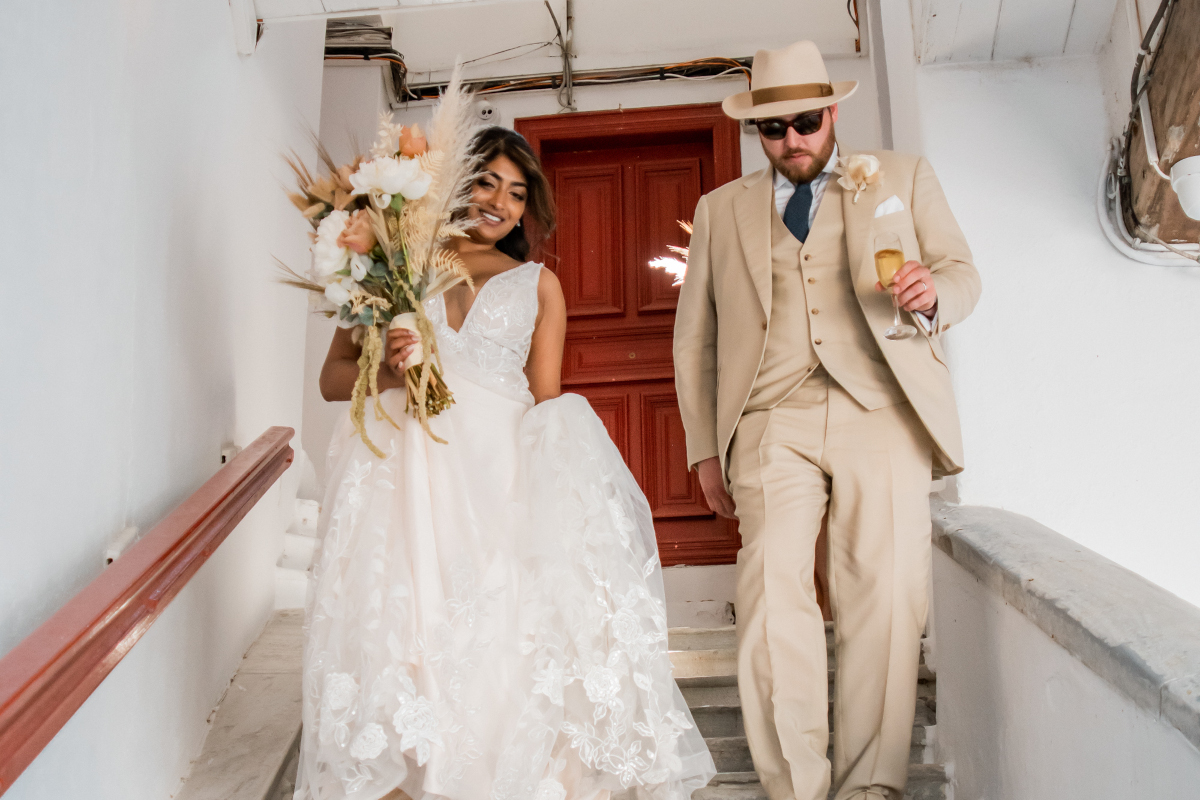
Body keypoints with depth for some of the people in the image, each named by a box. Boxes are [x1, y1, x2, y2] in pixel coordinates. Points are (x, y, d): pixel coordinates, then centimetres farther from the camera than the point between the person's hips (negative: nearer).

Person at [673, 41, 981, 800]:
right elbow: (695, 338, 17)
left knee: (885, 600, -5)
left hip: (882, 409, 0)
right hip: (773, 419, 1)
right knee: (773, 597, -11)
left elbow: (963, 273, 15)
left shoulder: (904, 176, 19)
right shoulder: (722, 207, 20)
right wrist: (705, 446, 9)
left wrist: (934, 294, -10)